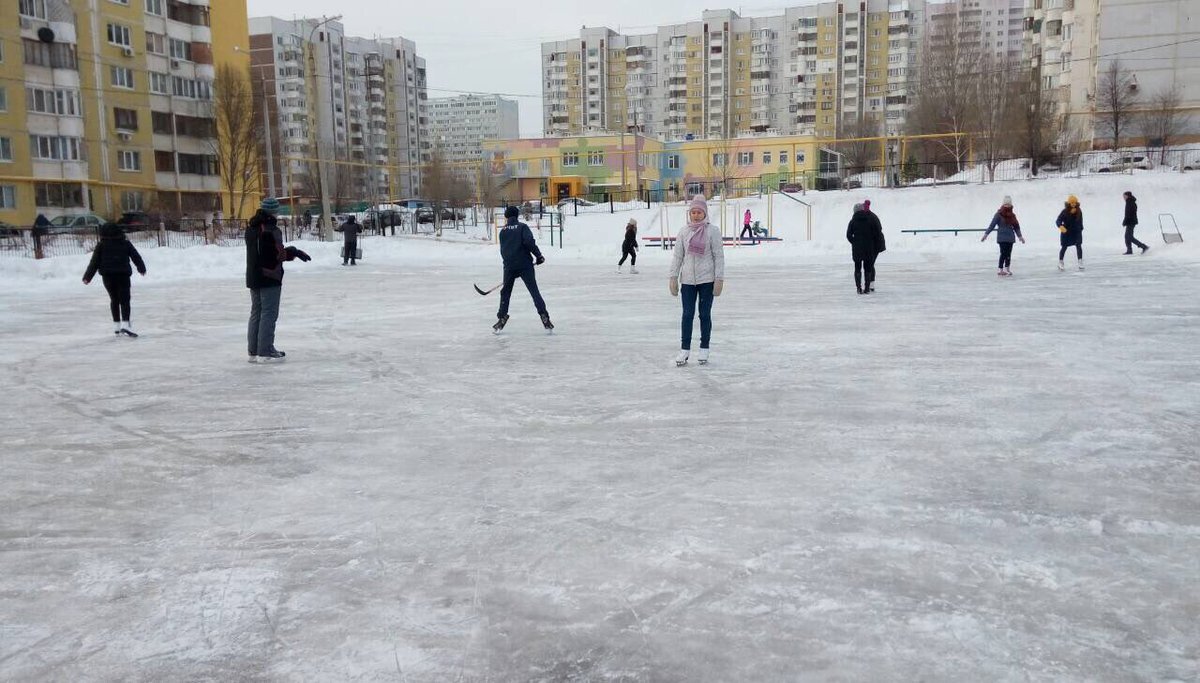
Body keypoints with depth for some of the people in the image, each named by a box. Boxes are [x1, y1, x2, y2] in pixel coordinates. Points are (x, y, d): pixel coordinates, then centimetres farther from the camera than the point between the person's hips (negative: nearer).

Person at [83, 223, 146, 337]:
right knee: (124, 300, -3)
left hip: (107, 276, 1)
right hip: (123, 275, -1)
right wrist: (142, 268, 28)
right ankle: (125, 324, -20)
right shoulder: (126, 243, 5)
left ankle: (116, 325, 18)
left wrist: (87, 276, 6)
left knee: (114, 299, 16)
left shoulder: (101, 245, 3)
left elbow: (94, 262, 1)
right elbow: (136, 257, 12)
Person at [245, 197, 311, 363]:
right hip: (269, 277, -9)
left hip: (253, 277, 9)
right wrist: (294, 252, -7)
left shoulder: (251, 227, 11)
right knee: (269, 314, -5)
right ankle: (265, 352, -6)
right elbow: (278, 253, -21)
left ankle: (254, 351, 17)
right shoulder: (271, 229, -17)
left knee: (256, 313, 13)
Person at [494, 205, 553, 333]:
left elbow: (503, 251, 15)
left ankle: (502, 318, 16)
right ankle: (544, 317, -11)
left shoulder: (503, 231, 11)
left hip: (509, 266, 2)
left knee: (505, 292, 17)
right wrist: (538, 255, -9)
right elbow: (529, 241, -17)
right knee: (534, 291, -2)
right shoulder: (522, 227, 0)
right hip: (525, 264, -2)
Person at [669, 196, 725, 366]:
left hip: (707, 280, -2)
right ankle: (684, 349, 9)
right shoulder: (684, 231, 4)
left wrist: (719, 279, -8)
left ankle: (704, 350, 17)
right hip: (688, 280, 2)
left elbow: (719, 256, -4)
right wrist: (673, 277, 4)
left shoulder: (713, 231, -4)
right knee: (687, 314, 2)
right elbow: (678, 255, 8)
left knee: (705, 315, 6)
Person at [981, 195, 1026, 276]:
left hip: (1010, 238, 5)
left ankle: (1007, 270, 13)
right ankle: (1000, 270, -5)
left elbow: (1016, 227, 18)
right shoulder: (999, 215, -5)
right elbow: (992, 225, -8)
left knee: (1008, 254, 6)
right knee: (1003, 253, -10)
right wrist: (986, 234, -14)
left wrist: (1020, 236, 18)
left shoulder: (1012, 215, 11)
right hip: (1002, 238, -5)